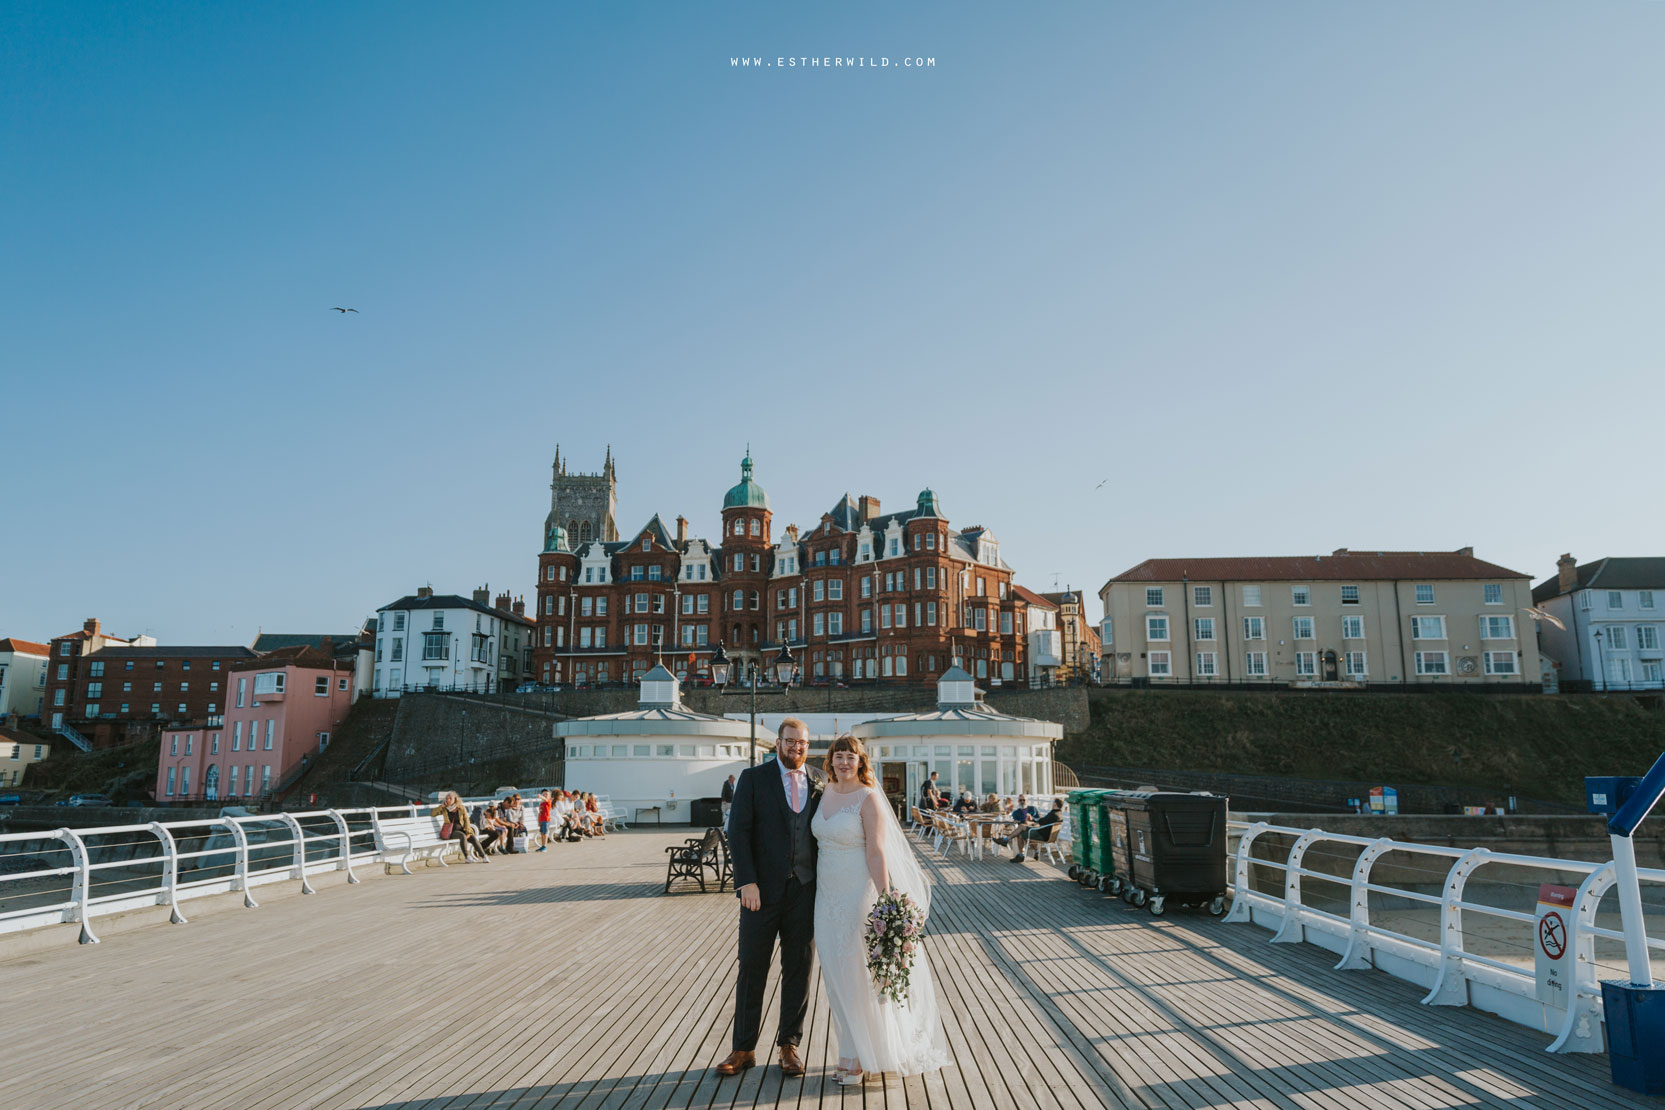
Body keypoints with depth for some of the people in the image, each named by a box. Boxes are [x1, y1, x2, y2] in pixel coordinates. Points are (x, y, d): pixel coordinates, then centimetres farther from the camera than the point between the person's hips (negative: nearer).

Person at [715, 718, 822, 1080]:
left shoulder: (820, 784, 7)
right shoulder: (753, 778, -1)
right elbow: (738, 831, -5)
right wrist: (747, 882, -13)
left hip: (806, 889, 2)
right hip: (763, 888, -2)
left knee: (799, 969, 9)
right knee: (752, 969, 4)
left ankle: (790, 1046, 23)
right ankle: (744, 1049, 17)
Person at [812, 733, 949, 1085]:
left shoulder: (868, 798, -12)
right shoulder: (827, 794, 8)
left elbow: (876, 854, -17)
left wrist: (885, 902, -22)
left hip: (859, 895, -7)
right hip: (828, 898, 7)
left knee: (859, 977, 2)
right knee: (836, 977, 12)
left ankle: (861, 1057, 17)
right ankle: (851, 1052, 27)